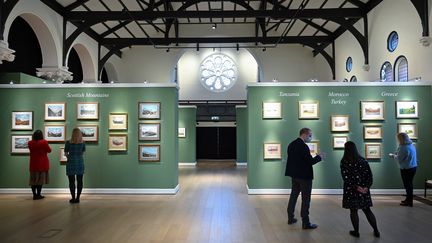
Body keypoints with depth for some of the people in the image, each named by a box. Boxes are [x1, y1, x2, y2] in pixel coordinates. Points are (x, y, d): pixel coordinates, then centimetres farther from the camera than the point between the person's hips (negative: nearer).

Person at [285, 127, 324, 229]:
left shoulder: (291, 144, 6)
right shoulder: (303, 146, -21)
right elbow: (310, 161, -21)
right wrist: (319, 157, -3)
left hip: (294, 175, 8)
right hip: (304, 176, -8)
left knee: (293, 195, 18)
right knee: (306, 199, 1)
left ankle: (290, 218, 27)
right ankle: (306, 223, 8)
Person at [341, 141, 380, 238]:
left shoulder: (344, 162, -10)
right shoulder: (363, 160, 1)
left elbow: (346, 178, -17)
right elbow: (369, 175, -3)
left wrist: (356, 187, -16)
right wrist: (366, 187, -8)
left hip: (351, 190, -3)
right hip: (364, 190, 4)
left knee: (353, 211, 9)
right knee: (367, 210, 15)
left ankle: (356, 232, 17)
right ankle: (376, 231, 20)